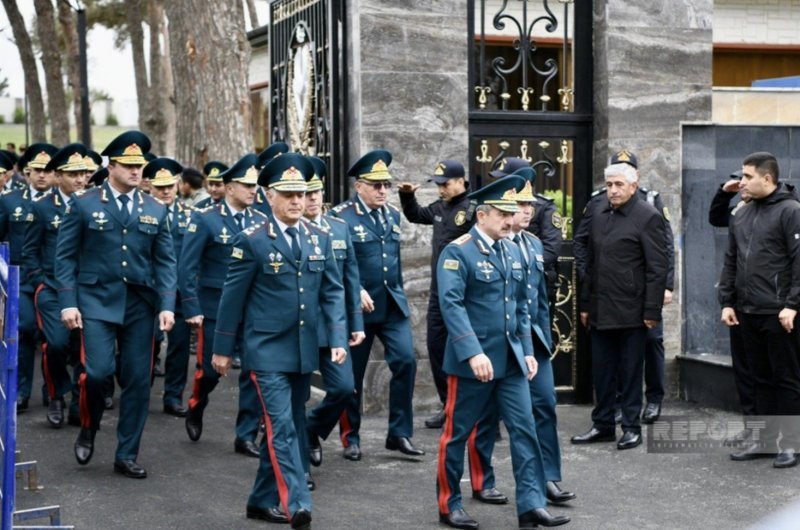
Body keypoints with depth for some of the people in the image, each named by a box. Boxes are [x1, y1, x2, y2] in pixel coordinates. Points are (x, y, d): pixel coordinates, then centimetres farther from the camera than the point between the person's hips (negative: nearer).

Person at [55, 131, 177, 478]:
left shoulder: (156, 211, 9)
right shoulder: (84, 204, 1)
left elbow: (165, 262, 8)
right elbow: (65, 256, 1)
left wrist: (167, 305, -4)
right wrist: (68, 303, -8)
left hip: (141, 305, 3)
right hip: (97, 301, -3)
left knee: (137, 381, 3)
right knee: (97, 370, -16)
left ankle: (127, 455, 15)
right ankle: (88, 429, 14)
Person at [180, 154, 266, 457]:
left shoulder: (261, 221, 6)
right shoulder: (205, 219, -6)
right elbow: (187, 267, -7)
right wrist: (192, 309, -11)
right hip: (215, 308, -3)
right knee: (210, 369, 6)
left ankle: (246, 437, 7)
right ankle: (195, 410, 37)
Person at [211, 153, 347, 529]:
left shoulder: (320, 237, 7)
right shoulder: (251, 241, -6)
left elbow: (332, 292, 8)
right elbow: (233, 297, -2)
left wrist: (337, 338, -3)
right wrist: (223, 349, 1)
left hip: (304, 352, 5)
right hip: (267, 351, -5)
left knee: (285, 428, 13)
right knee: (281, 428, -13)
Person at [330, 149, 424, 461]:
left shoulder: (393, 214, 10)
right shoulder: (341, 216, -9)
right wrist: (357, 291, -24)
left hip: (393, 305, 5)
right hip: (356, 305, -4)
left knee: (405, 361, -10)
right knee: (353, 373, 5)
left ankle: (400, 434, 0)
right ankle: (351, 438, 20)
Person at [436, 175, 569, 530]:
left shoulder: (513, 252, 12)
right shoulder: (457, 253, -11)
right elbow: (452, 305, -21)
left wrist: (527, 351, 10)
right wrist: (472, 353, -29)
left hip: (511, 360, 6)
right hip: (473, 361, -6)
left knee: (524, 430, 0)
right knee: (458, 433, 6)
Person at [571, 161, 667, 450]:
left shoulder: (647, 217, -7)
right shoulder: (599, 216, 13)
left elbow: (657, 268, -10)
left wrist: (652, 310, -13)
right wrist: (585, 304, 15)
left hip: (631, 312, -6)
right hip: (601, 311, 6)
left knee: (630, 372, 2)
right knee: (602, 371, 11)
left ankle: (632, 427, 12)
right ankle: (602, 425, 20)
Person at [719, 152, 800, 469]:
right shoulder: (741, 215, 14)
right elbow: (731, 262, 17)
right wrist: (727, 302, 10)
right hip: (747, 313, 7)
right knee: (762, 379, 13)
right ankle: (766, 440, 19)